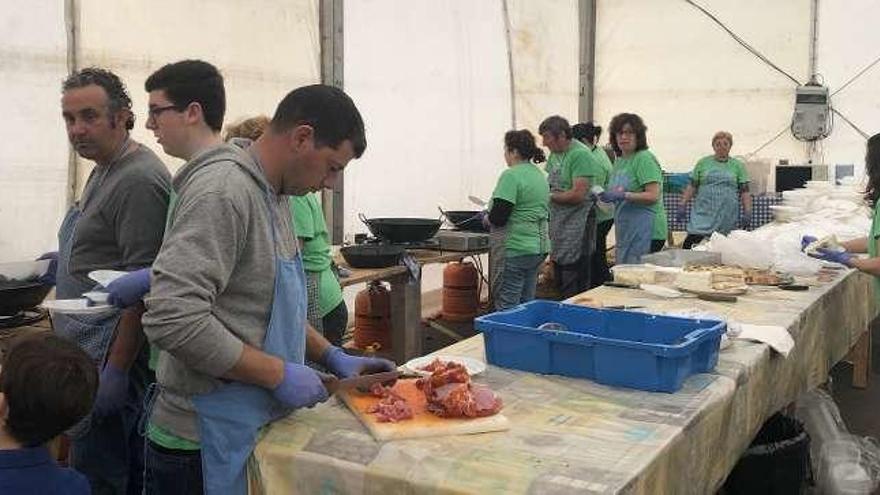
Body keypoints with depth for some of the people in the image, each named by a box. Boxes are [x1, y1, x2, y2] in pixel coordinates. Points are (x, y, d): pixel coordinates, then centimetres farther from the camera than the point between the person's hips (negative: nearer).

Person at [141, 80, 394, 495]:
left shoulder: (275, 195, 9)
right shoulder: (224, 189, -21)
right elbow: (172, 319, -29)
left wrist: (331, 356, 12)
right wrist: (278, 374, -22)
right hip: (205, 448, -9)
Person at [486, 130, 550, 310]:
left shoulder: (511, 175, -15)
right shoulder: (539, 174, 13)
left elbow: (498, 217, -21)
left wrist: (489, 217, 1)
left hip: (514, 249, -9)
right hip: (539, 246, 9)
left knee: (506, 305, -3)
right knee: (526, 303, 14)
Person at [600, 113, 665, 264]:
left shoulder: (645, 158, -10)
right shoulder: (619, 161, 16)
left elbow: (653, 196, -18)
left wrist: (623, 195, -24)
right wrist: (607, 196, 5)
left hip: (644, 229, -9)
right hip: (625, 231, 9)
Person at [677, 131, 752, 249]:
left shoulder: (738, 166, 9)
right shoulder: (703, 163, 10)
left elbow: (745, 191, 7)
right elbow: (692, 186, 10)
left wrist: (747, 213, -1)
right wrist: (682, 205, 3)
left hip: (727, 217, 0)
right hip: (704, 213, 0)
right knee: (691, 242, -15)